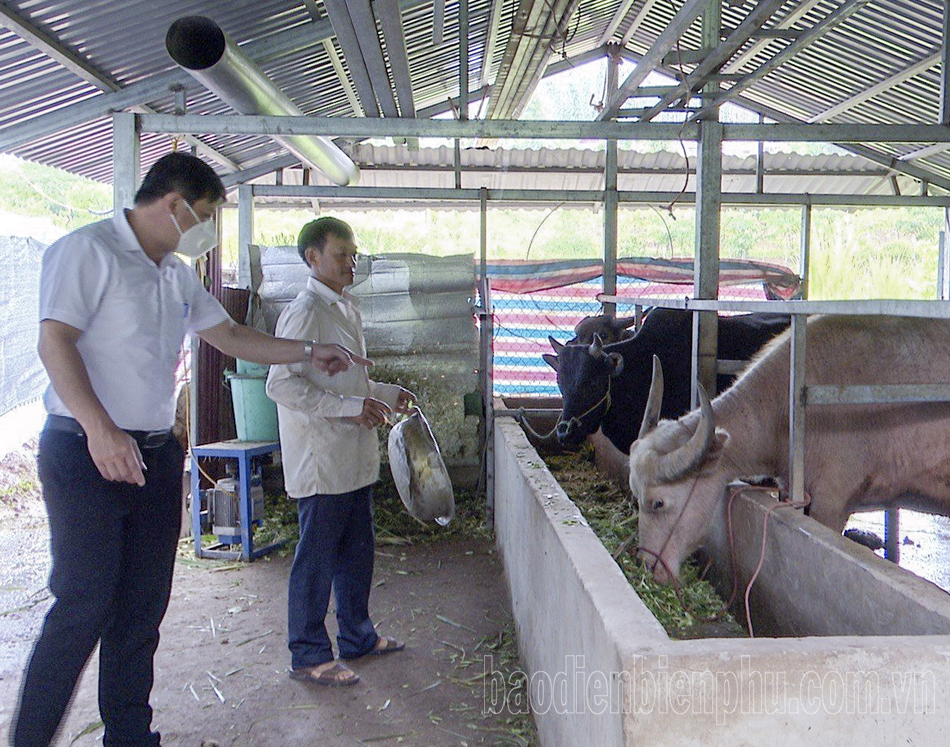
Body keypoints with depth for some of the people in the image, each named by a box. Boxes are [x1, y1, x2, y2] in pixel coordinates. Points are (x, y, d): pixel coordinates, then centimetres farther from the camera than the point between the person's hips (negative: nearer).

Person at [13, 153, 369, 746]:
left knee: (143, 607, 11)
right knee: (84, 607, -7)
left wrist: (309, 354, 22)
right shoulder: (88, 250, -7)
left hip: (157, 455, 8)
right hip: (86, 453, -8)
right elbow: (55, 341, -17)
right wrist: (101, 431, -27)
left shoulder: (177, 275, 18)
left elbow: (229, 335, 26)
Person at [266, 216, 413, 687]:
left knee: (357, 550, 17)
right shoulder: (305, 311, -14)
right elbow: (281, 384, -22)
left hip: (353, 457, 9)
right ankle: (308, 656, 13)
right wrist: (351, 407, -23)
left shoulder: (346, 307, 16)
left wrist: (389, 394, 15)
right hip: (320, 459, -9)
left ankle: (357, 635, 32)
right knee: (317, 558, 1)